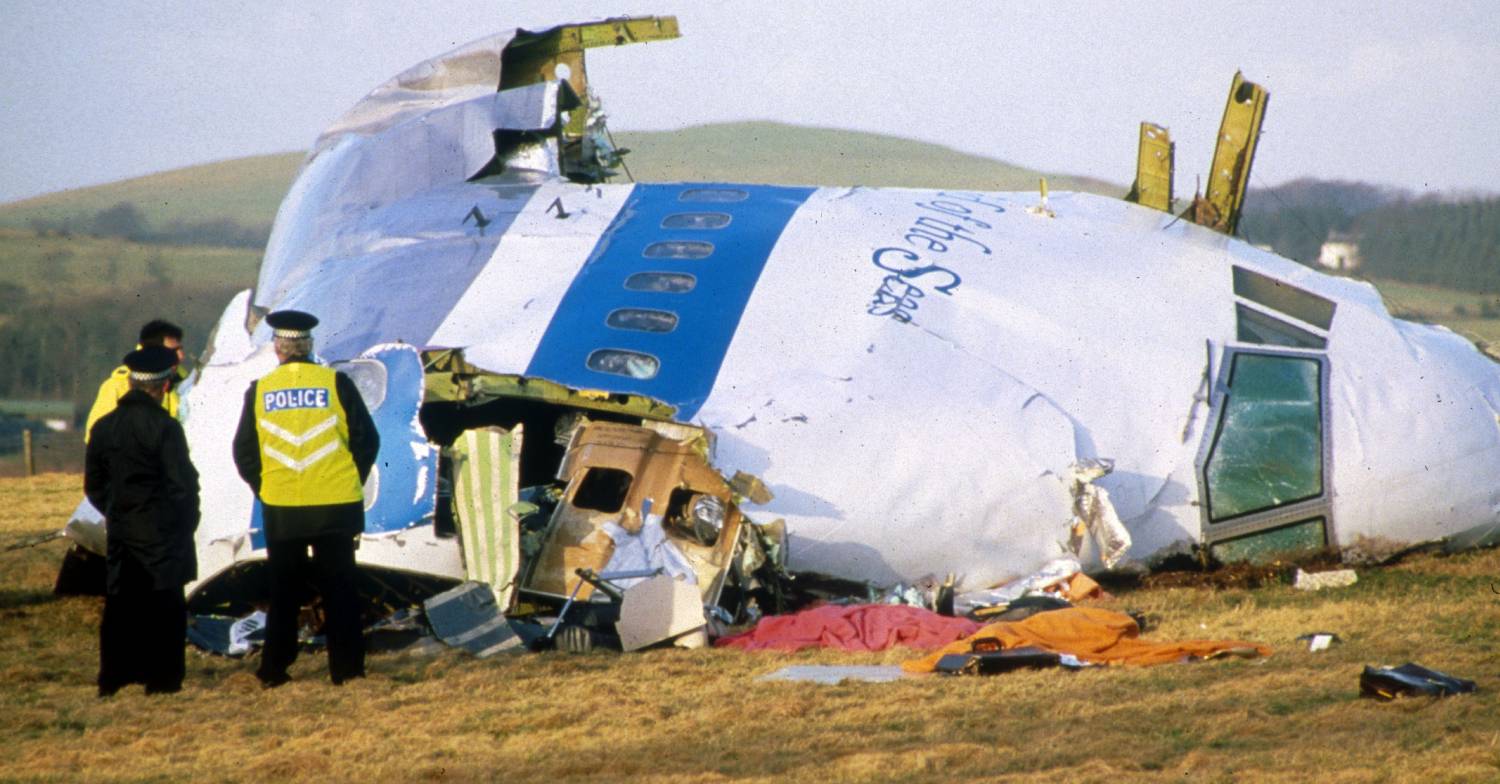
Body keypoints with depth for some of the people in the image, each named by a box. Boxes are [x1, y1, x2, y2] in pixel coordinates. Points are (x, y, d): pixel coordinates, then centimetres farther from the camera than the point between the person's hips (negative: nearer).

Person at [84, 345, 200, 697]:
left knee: (120, 605, 11)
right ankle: (161, 679, 3)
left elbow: (94, 486, 10)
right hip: (162, 534, -5)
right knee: (164, 607, 2)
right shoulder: (164, 427, -13)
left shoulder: (103, 426, 4)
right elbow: (183, 484, -12)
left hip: (120, 535, 5)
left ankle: (112, 680, 13)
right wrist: (186, 527, 2)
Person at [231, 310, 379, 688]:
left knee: (283, 592, 10)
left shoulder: (259, 390, 1)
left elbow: (244, 452, 4)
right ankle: (346, 670, 4)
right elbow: (367, 440, -3)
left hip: (280, 510, 2)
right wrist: (350, 483, 9)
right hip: (335, 506, -2)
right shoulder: (336, 383, -4)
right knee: (339, 591, 5)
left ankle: (274, 672, 12)